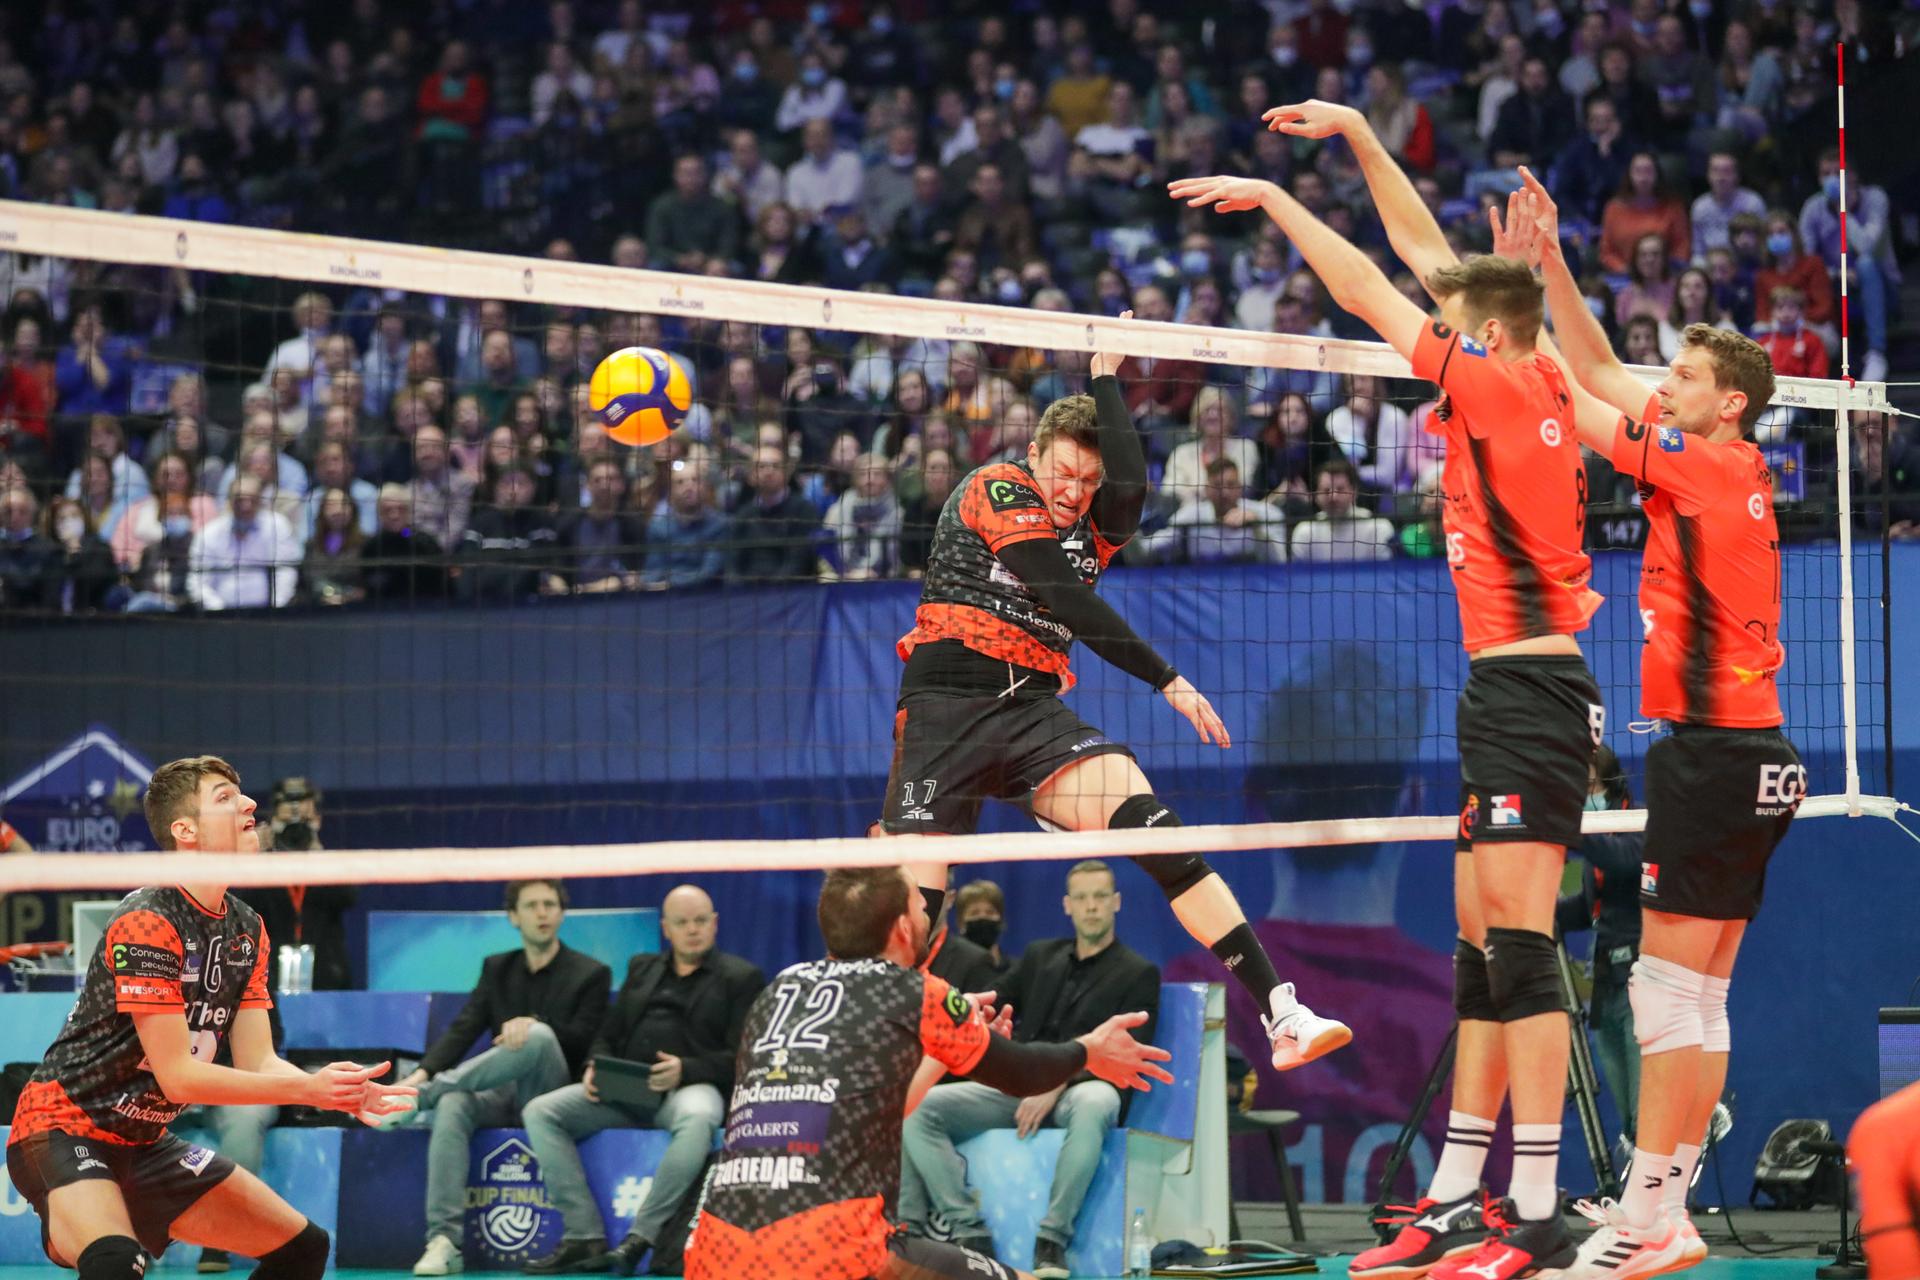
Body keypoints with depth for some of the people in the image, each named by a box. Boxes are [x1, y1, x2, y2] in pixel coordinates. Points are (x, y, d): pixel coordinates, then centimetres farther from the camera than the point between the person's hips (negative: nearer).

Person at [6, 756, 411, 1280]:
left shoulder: (247, 928, 6)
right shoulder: (147, 922, -21)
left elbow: (259, 1061, 1)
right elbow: (177, 1075, -23)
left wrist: (338, 1090, -20)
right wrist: (308, 1088, -27)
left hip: (144, 1143, 9)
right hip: (63, 1127, -9)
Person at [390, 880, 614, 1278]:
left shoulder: (591, 974, 6)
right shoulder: (497, 969, 16)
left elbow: (584, 1043, -4)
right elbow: (463, 1029, 4)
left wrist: (533, 1023, -23)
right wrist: (423, 1071, -15)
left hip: (549, 1097, -3)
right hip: (502, 1096, 3)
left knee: (540, 1037, -35)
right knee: (452, 1105, -33)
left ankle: (420, 1097, -30)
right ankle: (443, 1241, -42)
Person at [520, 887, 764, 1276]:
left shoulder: (741, 977, 10)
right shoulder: (641, 969, 26)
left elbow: (741, 1058, -1)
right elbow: (607, 1037, 23)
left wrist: (687, 1070, -19)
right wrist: (595, 1068, -1)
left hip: (690, 1085, -5)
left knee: (698, 1119, -42)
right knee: (540, 1112, -18)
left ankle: (640, 1237, -37)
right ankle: (584, 1237, -24)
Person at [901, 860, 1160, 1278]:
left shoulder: (1138, 974, 7)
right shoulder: (1040, 957, 22)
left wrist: (1058, 1086, -20)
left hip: (1081, 1089, -5)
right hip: (1017, 1087, 5)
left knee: (1093, 1106, -44)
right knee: (918, 1108, -20)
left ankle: (1052, 1241, -41)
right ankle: (970, 1233, -28)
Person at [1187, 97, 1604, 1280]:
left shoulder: (1505, 387, -10)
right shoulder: (1527, 388, 12)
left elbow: (1373, 295, -4)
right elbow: (1426, 254, 20)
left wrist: (1272, 198, 6)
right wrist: (1357, 136, 23)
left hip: (1529, 686, -10)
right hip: (1509, 694, 10)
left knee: (1521, 937, -14)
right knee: (1482, 949, 10)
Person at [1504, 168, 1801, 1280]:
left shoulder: (1714, 467, -11)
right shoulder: (1733, 475, 13)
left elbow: (1573, 405, -6)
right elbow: (1603, 382, 19)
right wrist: (1552, 265, 14)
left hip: (1719, 756, -10)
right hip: (1744, 756, 10)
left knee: (1669, 994, -9)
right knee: (1695, 999, 10)